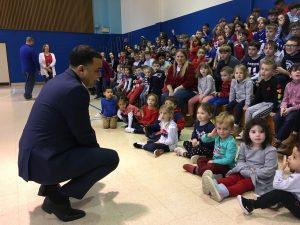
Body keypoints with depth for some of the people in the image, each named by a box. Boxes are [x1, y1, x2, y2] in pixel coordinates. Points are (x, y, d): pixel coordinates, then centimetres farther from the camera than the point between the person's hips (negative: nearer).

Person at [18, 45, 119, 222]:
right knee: (111, 157, -7)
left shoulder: (59, 80, 9)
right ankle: (58, 197, -4)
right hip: (43, 161, -10)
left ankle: (50, 184, 20)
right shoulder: (76, 89, -21)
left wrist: (93, 144, 18)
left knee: (86, 145, 29)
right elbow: (84, 134, -14)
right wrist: (96, 147, 8)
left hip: (32, 154, 10)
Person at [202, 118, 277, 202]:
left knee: (244, 183, -30)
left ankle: (224, 191, -56)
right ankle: (215, 184, -46)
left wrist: (251, 173, -19)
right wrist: (245, 169, -16)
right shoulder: (244, 146, 2)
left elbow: (268, 171, -18)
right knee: (233, 177, -22)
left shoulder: (270, 150, -15)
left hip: (260, 178, -5)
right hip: (244, 173, 5)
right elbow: (240, 161, 5)